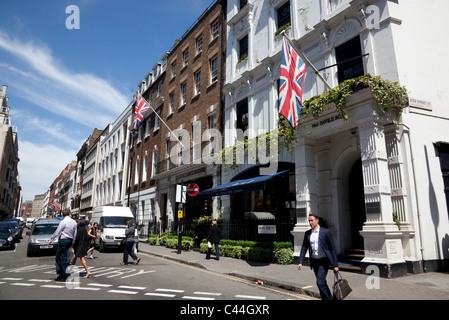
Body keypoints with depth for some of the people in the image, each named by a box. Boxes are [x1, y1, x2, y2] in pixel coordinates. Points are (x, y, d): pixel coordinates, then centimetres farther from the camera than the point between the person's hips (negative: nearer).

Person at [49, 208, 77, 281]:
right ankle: (60, 274, 18)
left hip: (63, 240, -7)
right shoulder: (74, 222, 6)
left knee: (63, 259, 0)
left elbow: (57, 232, -9)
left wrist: (51, 240, 3)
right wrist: (72, 243, 21)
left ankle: (67, 276, 3)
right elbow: (75, 234, 11)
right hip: (70, 240, 7)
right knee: (58, 257, 18)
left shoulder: (63, 222, -13)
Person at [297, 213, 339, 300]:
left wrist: (335, 265, -9)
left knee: (320, 282, -14)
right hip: (314, 261, 5)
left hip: (323, 261, -5)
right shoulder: (307, 233, 3)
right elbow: (304, 248, 7)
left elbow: (333, 249, -7)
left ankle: (327, 298, 4)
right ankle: (329, 298, 32)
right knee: (322, 282, 15)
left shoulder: (326, 232, -10)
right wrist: (300, 262, -2)